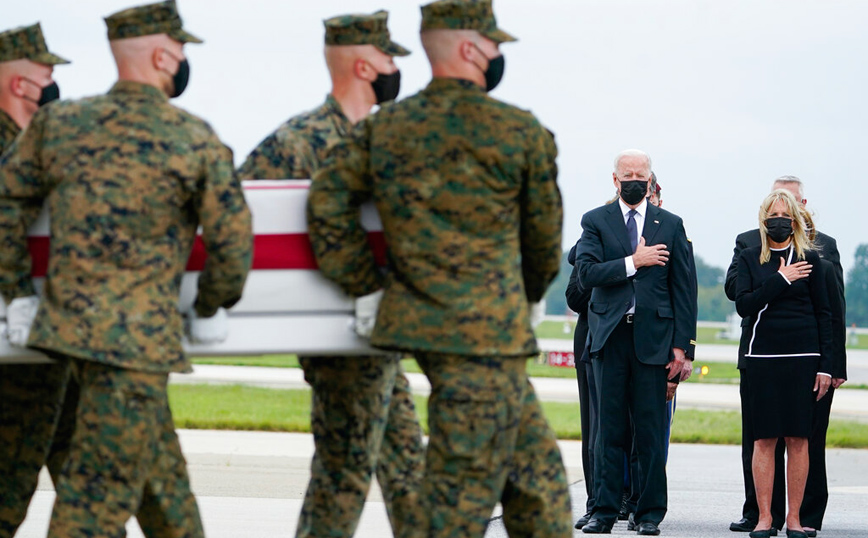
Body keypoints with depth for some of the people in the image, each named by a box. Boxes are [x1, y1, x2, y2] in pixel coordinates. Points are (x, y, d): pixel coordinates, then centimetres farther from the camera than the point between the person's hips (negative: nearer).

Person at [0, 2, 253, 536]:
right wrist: (211, 309, 12)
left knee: (161, 468, 22)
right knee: (100, 490, -4)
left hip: (69, 323, 6)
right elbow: (232, 236, -4)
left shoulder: (59, 122, 6)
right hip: (138, 332, -6)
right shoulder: (196, 140, -6)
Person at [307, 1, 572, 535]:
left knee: (538, 467, 18)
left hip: (420, 323, 7)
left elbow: (327, 201, 1)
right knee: (464, 494, -5)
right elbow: (544, 234, 7)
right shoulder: (522, 132, -4)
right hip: (489, 332, -7)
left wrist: (370, 284, 9)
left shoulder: (383, 128, 8)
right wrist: (525, 296, 26)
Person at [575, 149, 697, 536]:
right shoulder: (595, 222, 8)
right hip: (610, 337, 0)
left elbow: (683, 289, 6)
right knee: (610, 428, 1)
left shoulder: (671, 225, 9)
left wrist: (682, 345, -1)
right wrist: (633, 262, -12)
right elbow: (587, 274, -6)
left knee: (651, 429, 0)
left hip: (653, 338, 0)